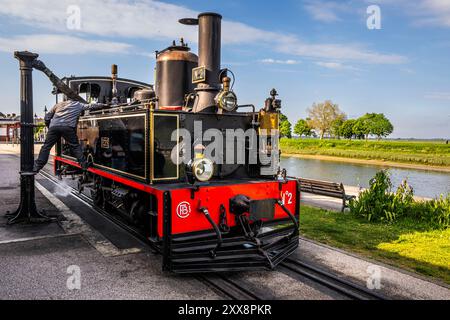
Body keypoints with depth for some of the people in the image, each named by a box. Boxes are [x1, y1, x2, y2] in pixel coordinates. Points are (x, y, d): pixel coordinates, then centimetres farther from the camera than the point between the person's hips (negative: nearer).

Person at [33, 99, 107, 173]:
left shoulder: (59, 104, 31)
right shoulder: (78, 105, 23)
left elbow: (47, 117, 28)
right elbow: (91, 106, 26)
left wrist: (49, 126, 39)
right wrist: (104, 105, 37)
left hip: (54, 126, 3)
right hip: (68, 127, -3)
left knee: (46, 146, 7)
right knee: (75, 146, 8)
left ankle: (37, 167, 5)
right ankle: (84, 165, 3)